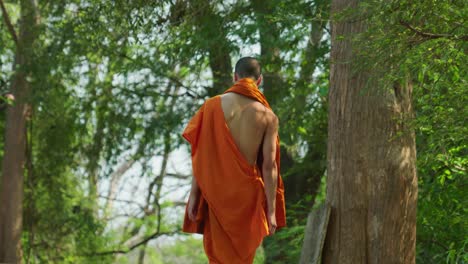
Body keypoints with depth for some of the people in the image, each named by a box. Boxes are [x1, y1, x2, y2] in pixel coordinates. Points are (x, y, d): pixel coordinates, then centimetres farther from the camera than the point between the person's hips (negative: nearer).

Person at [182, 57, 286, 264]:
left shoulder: (213, 105, -3)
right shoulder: (268, 116, -3)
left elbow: (201, 156, -4)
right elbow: (269, 166, -6)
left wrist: (194, 194, 1)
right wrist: (271, 210, -3)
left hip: (217, 192, 0)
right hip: (248, 192, 0)